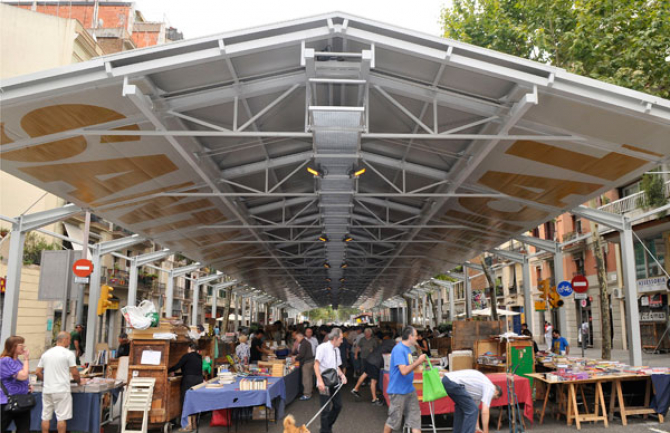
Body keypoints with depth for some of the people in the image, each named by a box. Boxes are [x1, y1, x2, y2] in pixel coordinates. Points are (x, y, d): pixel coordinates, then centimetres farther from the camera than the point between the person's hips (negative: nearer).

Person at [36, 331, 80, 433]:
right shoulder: (68, 354, -7)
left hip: (47, 390, 6)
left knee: (45, 417, 11)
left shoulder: (45, 354, 11)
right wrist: (79, 381, 11)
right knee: (62, 418, -1)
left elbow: (37, 372, 13)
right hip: (62, 390, -5)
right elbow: (74, 373, -8)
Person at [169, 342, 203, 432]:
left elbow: (177, 366, -10)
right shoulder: (199, 358, 14)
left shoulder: (187, 356, -6)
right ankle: (193, 423, 19)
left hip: (189, 381, -7)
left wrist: (168, 371, 8)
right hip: (199, 380, 7)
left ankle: (189, 425, -6)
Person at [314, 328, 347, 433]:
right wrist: (320, 381, -24)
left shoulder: (336, 350, 10)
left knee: (338, 405, 12)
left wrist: (342, 375, 0)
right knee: (326, 409, 0)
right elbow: (316, 365, -17)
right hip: (324, 383, -7)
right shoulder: (323, 347, -13)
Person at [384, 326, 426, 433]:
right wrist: (418, 361, -20)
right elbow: (404, 371, -26)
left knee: (415, 418, 7)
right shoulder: (399, 350, -20)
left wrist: (420, 361, 6)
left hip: (410, 390, 9)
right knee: (394, 420, 4)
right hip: (398, 391, -9)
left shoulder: (408, 348, 10)